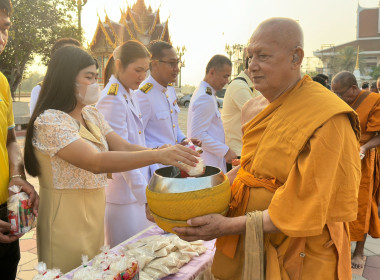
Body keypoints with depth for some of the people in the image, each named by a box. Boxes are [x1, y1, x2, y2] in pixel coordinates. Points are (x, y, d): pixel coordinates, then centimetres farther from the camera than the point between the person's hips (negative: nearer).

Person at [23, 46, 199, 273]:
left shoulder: (92, 115, 7)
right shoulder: (50, 120, -19)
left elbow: (124, 147, -2)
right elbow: (96, 162, -30)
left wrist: (172, 155, -16)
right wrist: (157, 155, -36)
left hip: (95, 214, 7)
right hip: (67, 218, -7)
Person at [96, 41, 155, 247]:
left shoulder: (130, 95, 9)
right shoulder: (112, 100, -19)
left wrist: (147, 188, 15)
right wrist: (146, 198, -24)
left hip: (139, 190, 9)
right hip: (121, 194, -9)